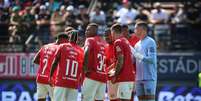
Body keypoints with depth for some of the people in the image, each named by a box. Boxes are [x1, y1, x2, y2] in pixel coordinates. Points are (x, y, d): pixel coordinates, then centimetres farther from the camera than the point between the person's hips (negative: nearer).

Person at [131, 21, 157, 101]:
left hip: (149, 77, -7)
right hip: (139, 78, 7)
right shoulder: (137, 44, 16)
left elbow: (151, 59, -16)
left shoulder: (150, 42, -6)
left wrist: (136, 54, -18)